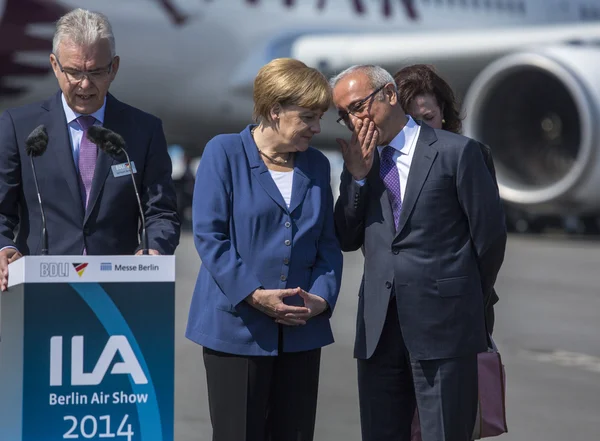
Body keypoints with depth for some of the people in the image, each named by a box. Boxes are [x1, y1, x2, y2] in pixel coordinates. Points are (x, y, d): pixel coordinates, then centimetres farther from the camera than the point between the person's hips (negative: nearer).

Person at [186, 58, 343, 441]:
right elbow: (209, 236, -9)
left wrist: (322, 297, -6)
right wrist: (254, 295, -17)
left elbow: (328, 243, 12)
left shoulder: (316, 165, 12)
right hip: (236, 327, -4)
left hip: (301, 329, 5)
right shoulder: (224, 153, -3)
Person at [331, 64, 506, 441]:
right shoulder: (360, 161, 12)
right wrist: (357, 176, -4)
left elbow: (490, 236, -1)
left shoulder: (456, 152, -4)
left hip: (443, 326, -5)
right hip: (379, 328, 5)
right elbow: (346, 240, 8)